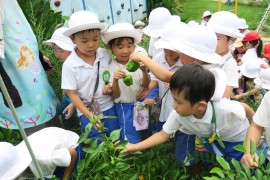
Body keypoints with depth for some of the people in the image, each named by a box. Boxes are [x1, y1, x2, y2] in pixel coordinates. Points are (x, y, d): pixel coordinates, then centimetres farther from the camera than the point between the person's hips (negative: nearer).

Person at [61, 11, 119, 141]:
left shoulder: (105, 55, -9)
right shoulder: (69, 65, -17)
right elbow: (72, 93, -12)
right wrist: (88, 114, -17)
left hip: (108, 106, 3)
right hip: (86, 111, -2)